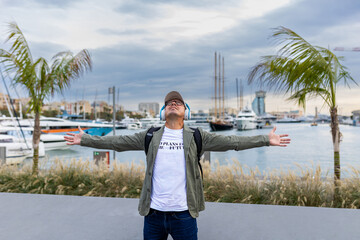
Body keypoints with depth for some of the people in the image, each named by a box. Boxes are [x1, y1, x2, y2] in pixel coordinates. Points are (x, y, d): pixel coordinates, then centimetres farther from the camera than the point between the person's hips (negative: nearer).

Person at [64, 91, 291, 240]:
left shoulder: (196, 137, 1)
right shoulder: (150, 136, 5)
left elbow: (231, 141, -5)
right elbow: (117, 141, 5)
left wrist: (266, 139, -10)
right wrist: (85, 139, 2)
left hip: (184, 213, -1)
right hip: (154, 212, 2)